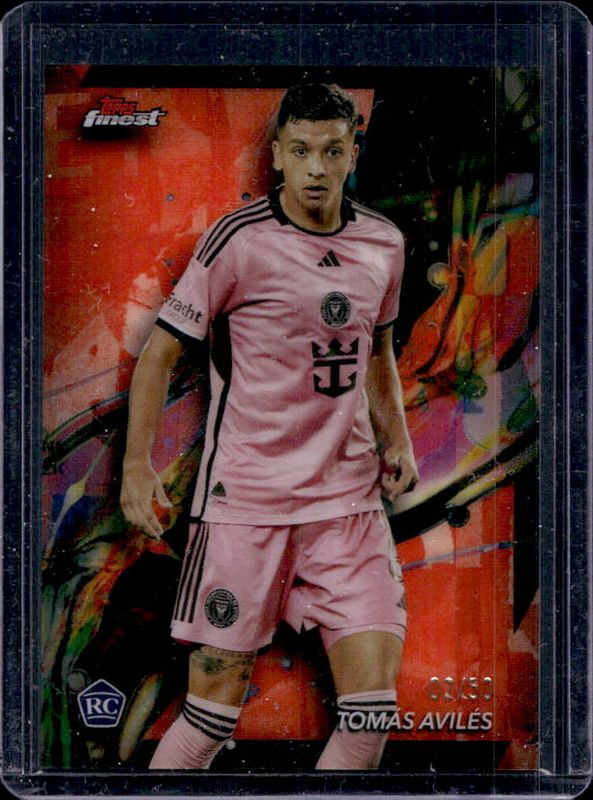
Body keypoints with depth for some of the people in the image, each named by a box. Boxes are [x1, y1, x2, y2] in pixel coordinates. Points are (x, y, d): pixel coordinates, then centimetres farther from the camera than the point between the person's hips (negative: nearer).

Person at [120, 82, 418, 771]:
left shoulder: (384, 244, 7)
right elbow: (160, 350, -3)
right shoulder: (238, 240, -9)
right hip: (244, 500, -4)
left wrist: (396, 438, 11)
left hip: (349, 498, 4)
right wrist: (137, 464, -9)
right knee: (215, 706, 2)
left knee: (372, 706, -2)